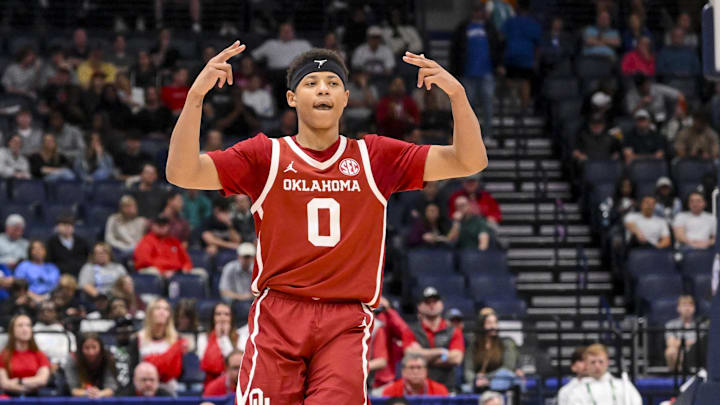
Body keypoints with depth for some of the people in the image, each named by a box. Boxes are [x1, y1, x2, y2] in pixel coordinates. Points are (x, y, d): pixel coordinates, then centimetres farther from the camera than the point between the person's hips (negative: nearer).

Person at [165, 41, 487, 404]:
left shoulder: (375, 157, 11)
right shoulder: (266, 156, 8)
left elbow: (470, 161, 5)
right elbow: (182, 173, -2)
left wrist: (456, 94, -11)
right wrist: (196, 95, -15)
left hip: (345, 324, 0)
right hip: (277, 319, 0)